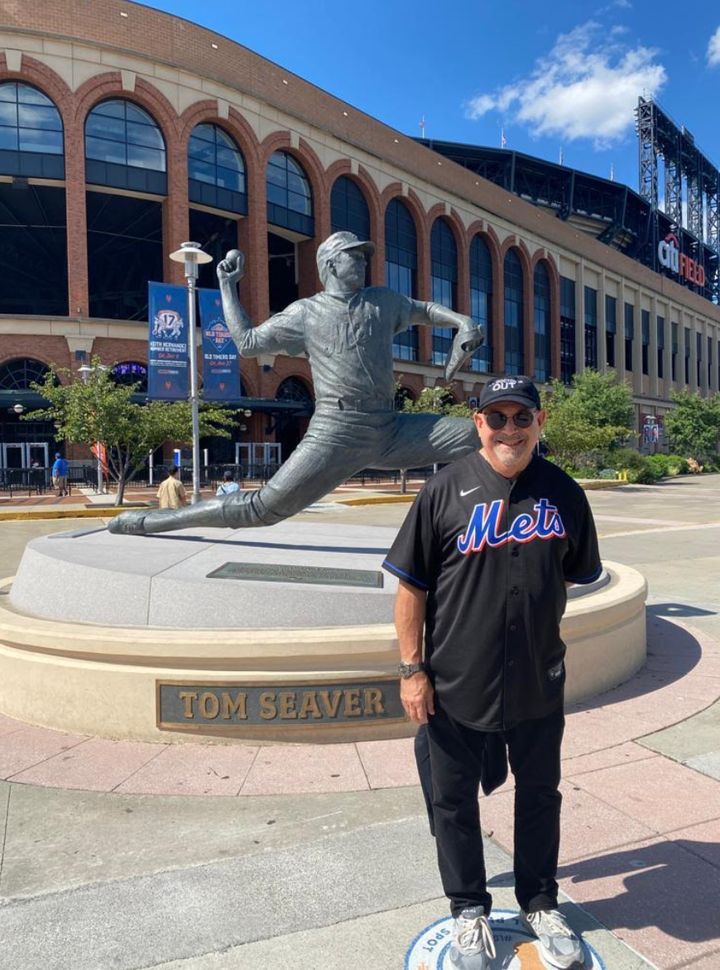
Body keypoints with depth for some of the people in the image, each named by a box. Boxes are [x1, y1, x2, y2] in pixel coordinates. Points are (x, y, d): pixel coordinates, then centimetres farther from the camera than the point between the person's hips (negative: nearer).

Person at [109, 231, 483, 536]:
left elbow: (423, 310, 32)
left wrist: (462, 321, 14)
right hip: (336, 433, -4)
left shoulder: (382, 300, 17)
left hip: (390, 430, 5)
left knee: (477, 436, -5)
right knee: (263, 507, -9)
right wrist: (227, 285, 12)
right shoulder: (305, 313, 8)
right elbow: (246, 342, 10)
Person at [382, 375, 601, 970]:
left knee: (539, 796, 21)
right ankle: (469, 911, 40)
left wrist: (534, 619, 8)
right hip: (455, 684, -2)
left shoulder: (563, 492, -3)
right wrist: (412, 669, -9)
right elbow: (412, 586, -9)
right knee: (455, 802, 15)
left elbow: (572, 574, 10)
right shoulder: (446, 490, -11)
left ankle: (540, 903, 46)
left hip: (538, 682, 3)